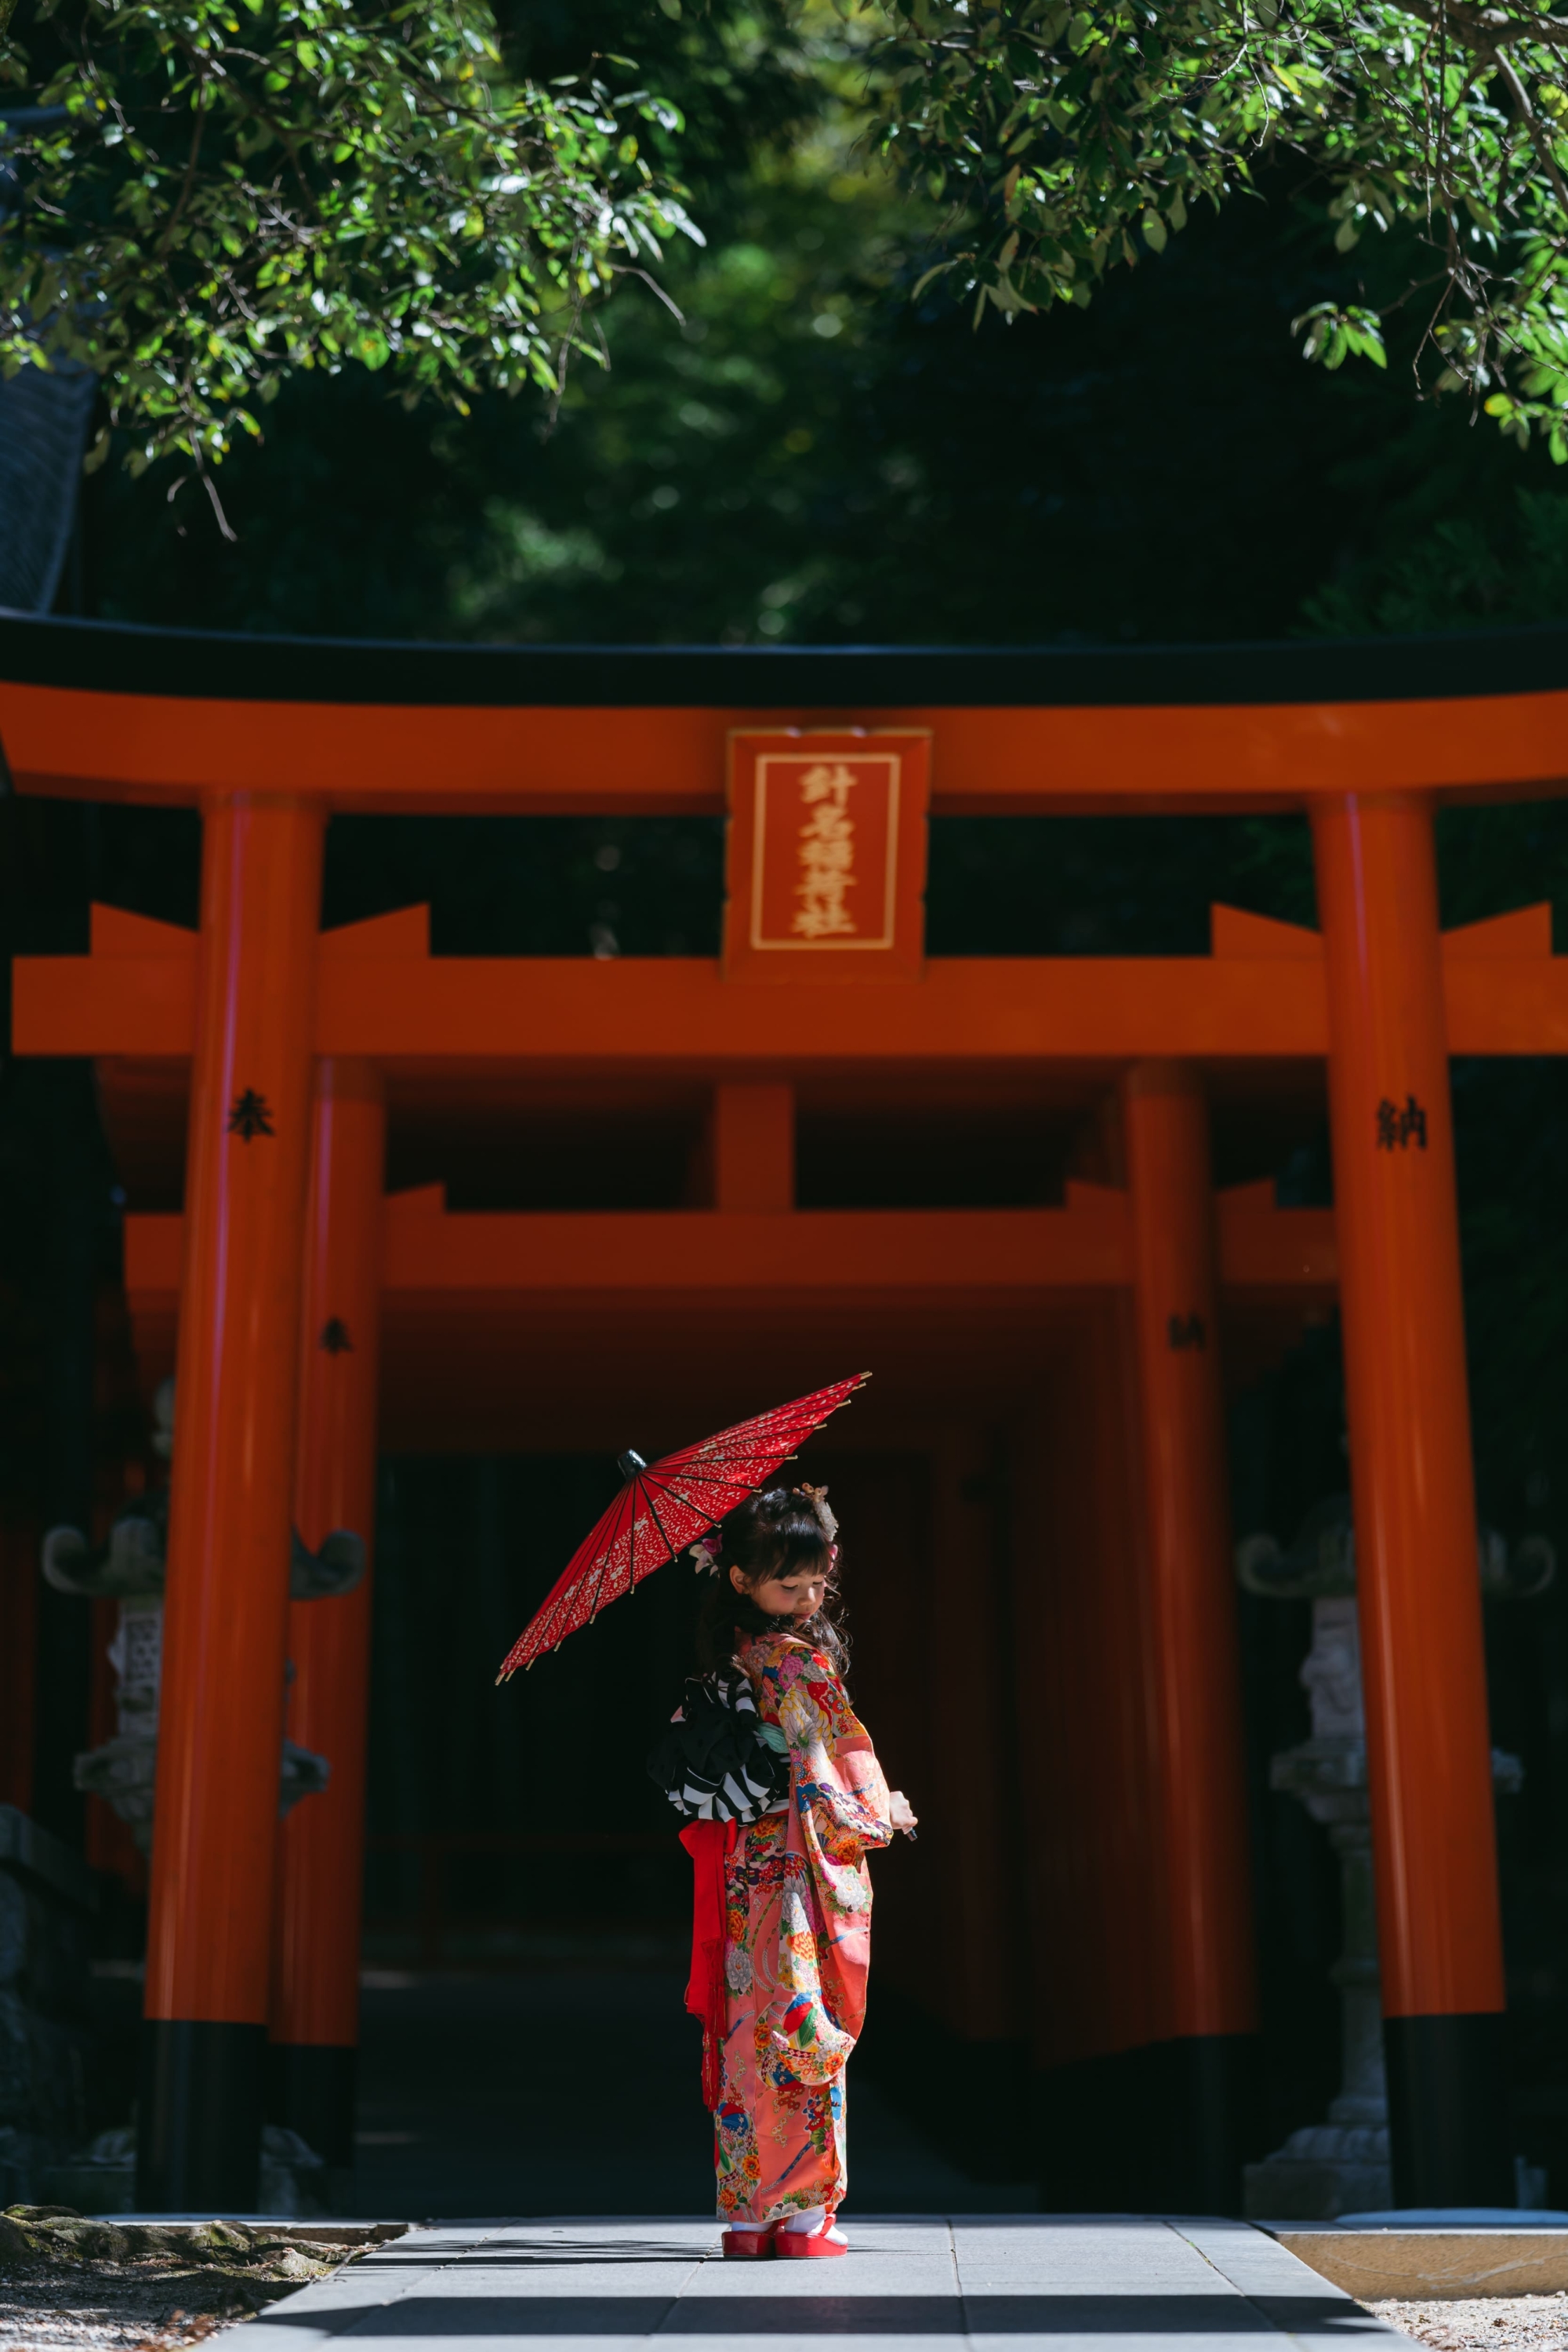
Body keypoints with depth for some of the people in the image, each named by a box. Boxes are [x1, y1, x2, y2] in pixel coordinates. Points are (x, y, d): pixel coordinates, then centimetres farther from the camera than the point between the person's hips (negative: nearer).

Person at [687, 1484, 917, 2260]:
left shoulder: (729, 1659, 10)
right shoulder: (802, 1660, -13)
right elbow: (833, 1758, -13)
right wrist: (885, 1813, 3)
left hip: (746, 1868, 8)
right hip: (810, 1869, -8)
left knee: (751, 2034, 8)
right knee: (805, 2032, -3)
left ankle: (747, 2210, 12)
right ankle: (802, 2209, 0)